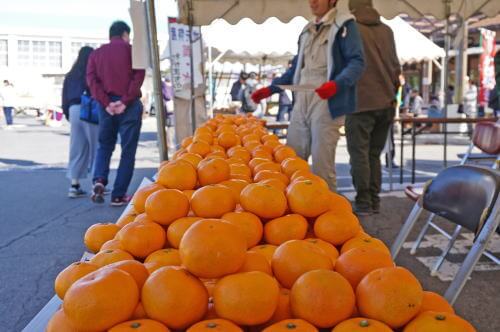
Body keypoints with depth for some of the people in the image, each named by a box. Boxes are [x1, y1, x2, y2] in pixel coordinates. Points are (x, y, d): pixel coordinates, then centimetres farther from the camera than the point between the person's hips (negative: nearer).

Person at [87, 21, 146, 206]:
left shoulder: (96, 53, 14)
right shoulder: (130, 50, 4)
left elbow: (91, 79, 1)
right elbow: (138, 75, -11)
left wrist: (106, 103, -6)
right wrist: (125, 101, -14)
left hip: (107, 106, 3)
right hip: (129, 105, -3)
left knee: (104, 145, 19)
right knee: (127, 150, 3)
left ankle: (99, 180, -5)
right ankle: (118, 195, 2)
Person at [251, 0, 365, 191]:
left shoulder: (344, 25, -1)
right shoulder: (307, 31, 22)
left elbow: (357, 62, -11)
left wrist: (336, 84, -28)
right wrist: (270, 89, 22)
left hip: (326, 104, -7)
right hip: (301, 104, 7)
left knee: (322, 166, -4)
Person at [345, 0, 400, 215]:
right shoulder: (387, 31, 10)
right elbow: (396, 66, 15)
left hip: (361, 102, -5)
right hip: (386, 102, 5)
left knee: (359, 154, 0)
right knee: (374, 154, 13)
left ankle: (363, 203, -1)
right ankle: (374, 201, 14)